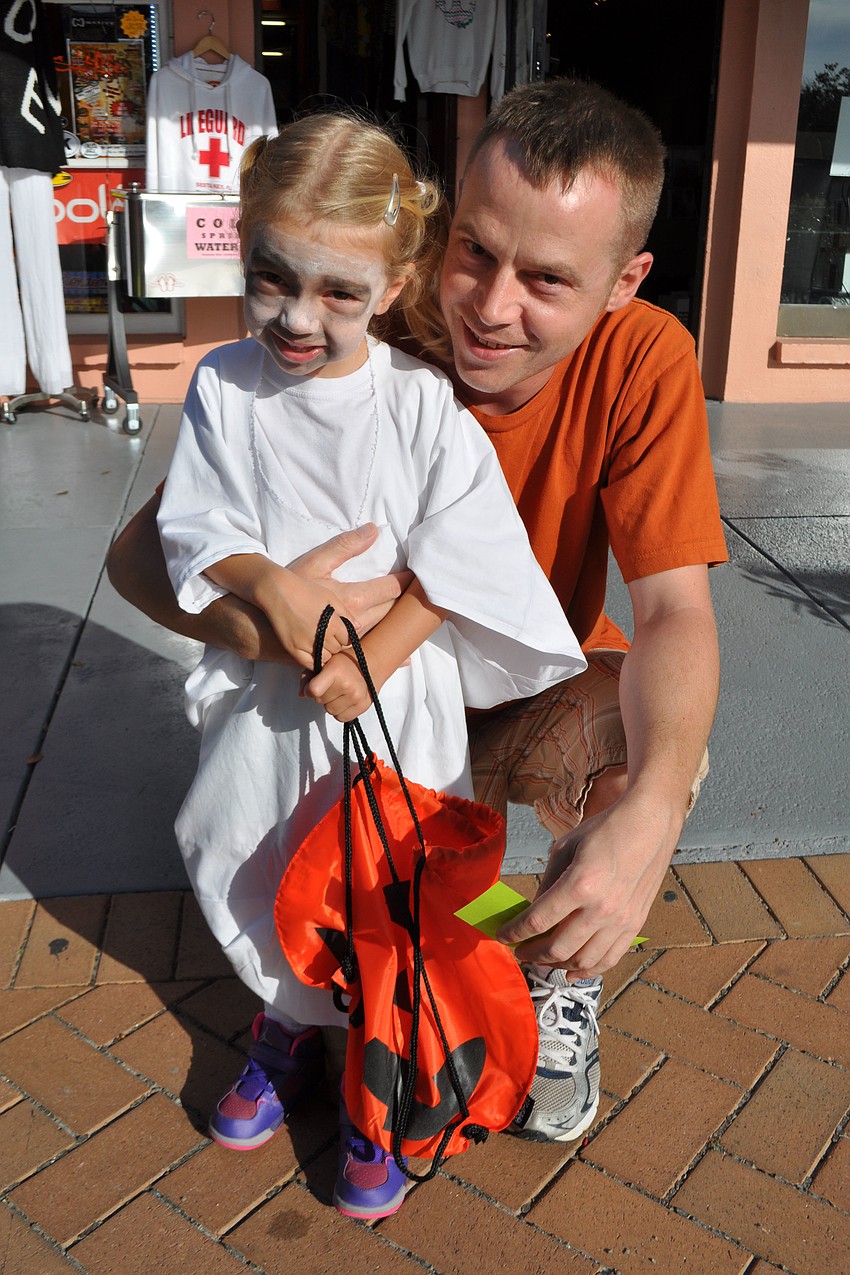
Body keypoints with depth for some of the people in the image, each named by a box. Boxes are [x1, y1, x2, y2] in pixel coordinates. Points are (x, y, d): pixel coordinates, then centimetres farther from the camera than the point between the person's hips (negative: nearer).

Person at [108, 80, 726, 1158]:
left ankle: (566, 978, 3)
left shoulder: (643, 361, -21)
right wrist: (246, 615, -47)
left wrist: (650, 809, -47)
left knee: (656, 757, -29)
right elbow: (141, 549, -22)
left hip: (543, 685, 0)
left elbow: (675, 608, -26)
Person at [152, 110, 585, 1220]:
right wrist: (275, 588, -23)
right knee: (249, 862, 14)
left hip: (401, 685, -3)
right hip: (267, 685, 3)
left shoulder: (421, 402, -13)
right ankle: (293, 1026, 42)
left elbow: (461, 556, -12)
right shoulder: (224, 386, -6)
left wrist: (372, 659, -20)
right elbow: (196, 530, -4)